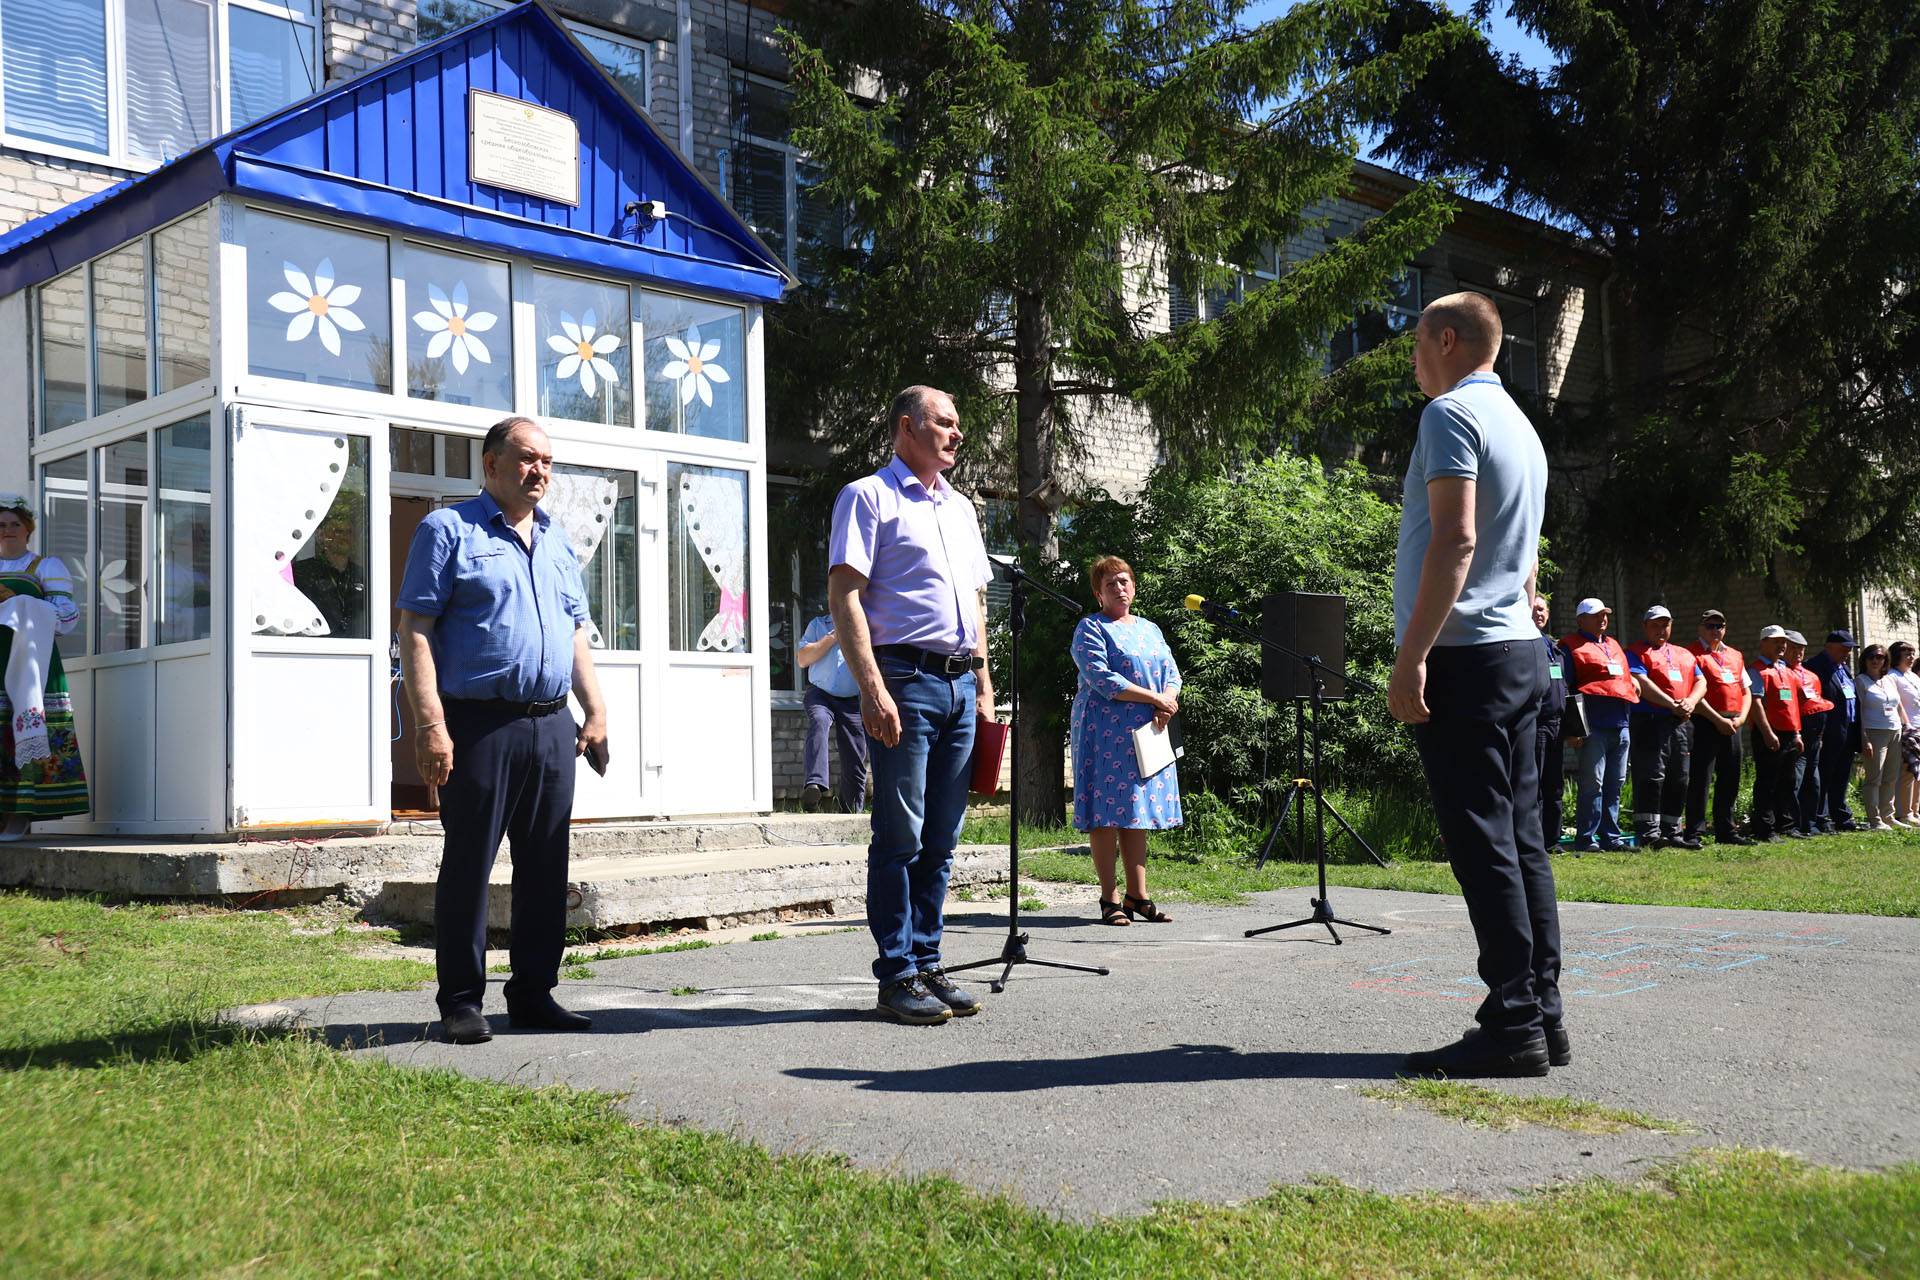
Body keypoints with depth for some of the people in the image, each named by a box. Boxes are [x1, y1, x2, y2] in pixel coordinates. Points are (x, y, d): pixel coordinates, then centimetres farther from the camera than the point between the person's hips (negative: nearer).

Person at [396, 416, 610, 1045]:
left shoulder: (558, 543, 20)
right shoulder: (448, 531, 1)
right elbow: (415, 631, -6)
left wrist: (596, 713, 12)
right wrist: (430, 724, -15)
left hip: (552, 727, 6)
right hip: (479, 725, -6)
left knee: (546, 867, 8)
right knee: (468, 864, -1)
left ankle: (533, 993, 18)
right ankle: (461, 1001, 9)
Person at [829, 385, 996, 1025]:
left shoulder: (961, 508, 22)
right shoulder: (868, 497, -1)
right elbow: (844, 594, -9)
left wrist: (984, 685, 16)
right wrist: (873, 688, -18)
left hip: (960, 684, 7)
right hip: (905, 679, -7)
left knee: (941, 839, 9)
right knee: (899, 837, -4)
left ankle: (927, 963, 17)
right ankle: (897, 977, 3)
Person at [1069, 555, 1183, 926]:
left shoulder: (1149, 629, 20)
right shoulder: (1090, 628, -1)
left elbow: (1172, 673, 15)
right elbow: (1101, 679, -14)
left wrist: (1168, 702, -8)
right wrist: (1155, 699, -14)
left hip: (1146, 731, 6)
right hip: (1105, 731, -6)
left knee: (1138, 812, 6)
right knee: (1106, 811, -7)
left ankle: (1138, 895, 10)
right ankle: (1110, 898, -2)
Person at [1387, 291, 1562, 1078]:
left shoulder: (1452, 414, -8)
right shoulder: (1522, 427, 22)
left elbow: (1455, 539, -19)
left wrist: (1411, 655, -21)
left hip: (1462, 654, -9)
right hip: (1520, 653, 9)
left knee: (1482, 839, -9)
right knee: (1520, 837, 9)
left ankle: (1513, 1024, -8)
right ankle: (1541, 1014, 11)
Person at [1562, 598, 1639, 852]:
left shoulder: (1614, 647, 25)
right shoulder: (1572, 646, 1)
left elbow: (1628, 679, 33)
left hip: (1620, 725, 7)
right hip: (1594, 726, -7)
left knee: (1615, 784, 8)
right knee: (1592, 784, -8)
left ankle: (1610, 837, 14)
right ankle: (1585, 839, -5)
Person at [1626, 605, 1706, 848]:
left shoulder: (1685, 654, 23)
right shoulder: (1636, 653, 3)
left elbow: (1701, 682, 14)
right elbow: (1642, 683, -12)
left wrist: (1690, 702, -8)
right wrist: (1672, 704, -20)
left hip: (1682, 723, 7)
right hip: (1650, 721, -6)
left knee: (1678, 780, 8)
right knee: (1652, 776, -11)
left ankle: (1672, 832, 15)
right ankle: (1648, 832, -13)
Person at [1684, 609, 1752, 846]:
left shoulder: (1735, 655, 19)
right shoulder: (1692, 654, -3)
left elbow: (1746, 691, 20)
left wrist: (1740, 718, 2)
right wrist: (1718, 720, -15)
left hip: (1733, 725, 7)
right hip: (1706, 722, -7)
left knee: (1730, 780, 10)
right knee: (1701, 778, -8)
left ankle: (1726, 831, 18)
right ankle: (1694, 833, -6)